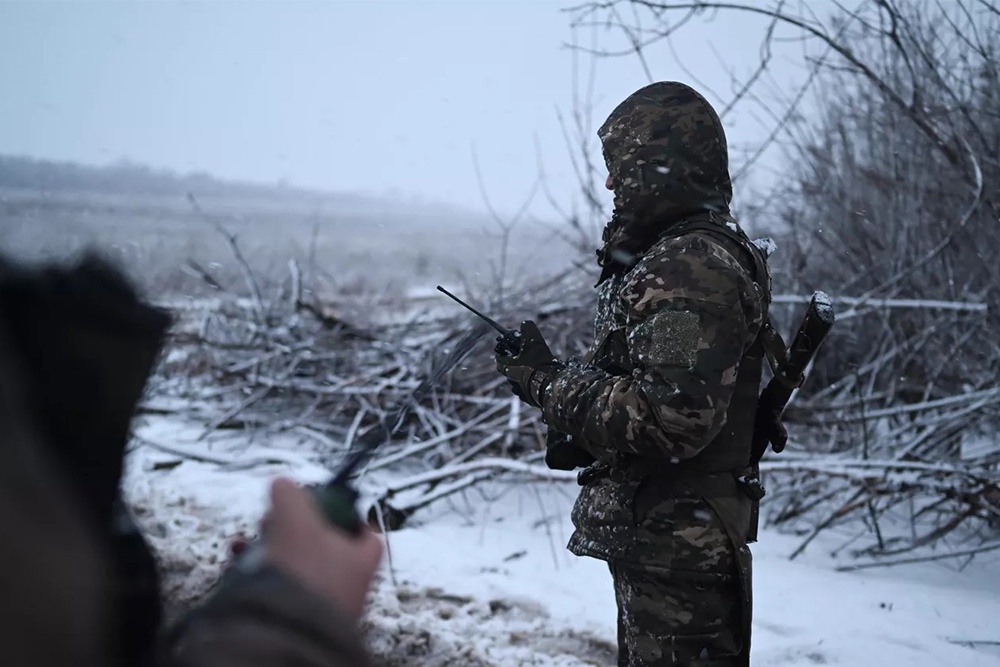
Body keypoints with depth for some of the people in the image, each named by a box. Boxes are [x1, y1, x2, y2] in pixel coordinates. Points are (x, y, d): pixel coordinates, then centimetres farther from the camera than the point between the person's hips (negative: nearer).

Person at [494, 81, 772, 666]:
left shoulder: (692, 270, -21)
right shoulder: (691, 253, 12)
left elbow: (672, 417, -29)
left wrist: (548, 383, -19)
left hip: (675, 546, -10)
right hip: (668, 536, 10)